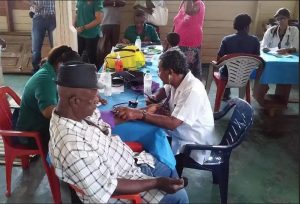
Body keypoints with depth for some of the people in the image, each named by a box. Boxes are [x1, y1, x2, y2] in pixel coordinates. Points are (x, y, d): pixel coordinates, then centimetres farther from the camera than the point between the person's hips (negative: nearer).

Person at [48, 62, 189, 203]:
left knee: (171, 173, 22)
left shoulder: (78, 112, -12)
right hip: (121, 189, -8)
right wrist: (157, 183, -25)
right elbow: (107, 188, -31)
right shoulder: (73, 148, -38)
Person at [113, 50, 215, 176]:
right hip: (180, 133, 8)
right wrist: (155, 99, -4)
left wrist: (140, 114, -39)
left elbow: (172, 123, -36)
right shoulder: (177, 80, -5)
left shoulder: (192, 91, -30)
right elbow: (164, 91, 18)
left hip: (192, 145, -8)